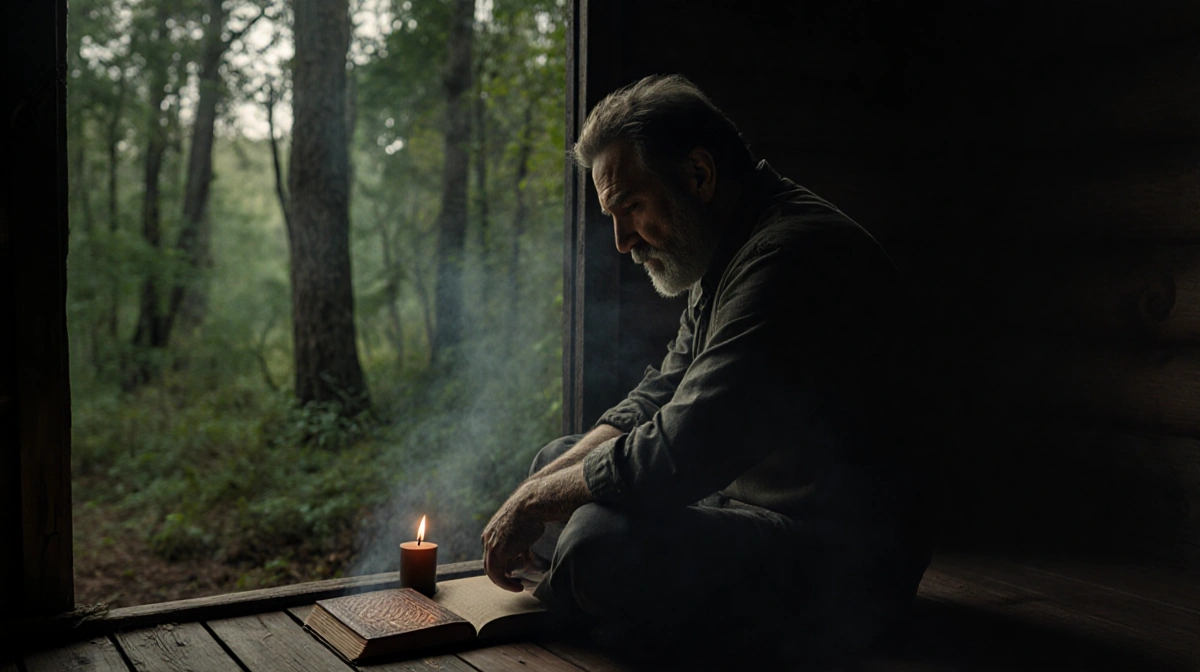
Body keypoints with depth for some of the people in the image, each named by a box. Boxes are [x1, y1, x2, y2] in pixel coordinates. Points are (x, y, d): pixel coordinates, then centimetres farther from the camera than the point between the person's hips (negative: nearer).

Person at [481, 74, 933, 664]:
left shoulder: (793, 256, -23)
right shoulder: (725, 259, 12)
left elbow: (681, 452, -28)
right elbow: (655, 401, 15)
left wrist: (536, 501, -13)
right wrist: (539, 487, 2)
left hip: (837, 562, -11)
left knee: (598, 542, -32)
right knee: (558, 459, 15)